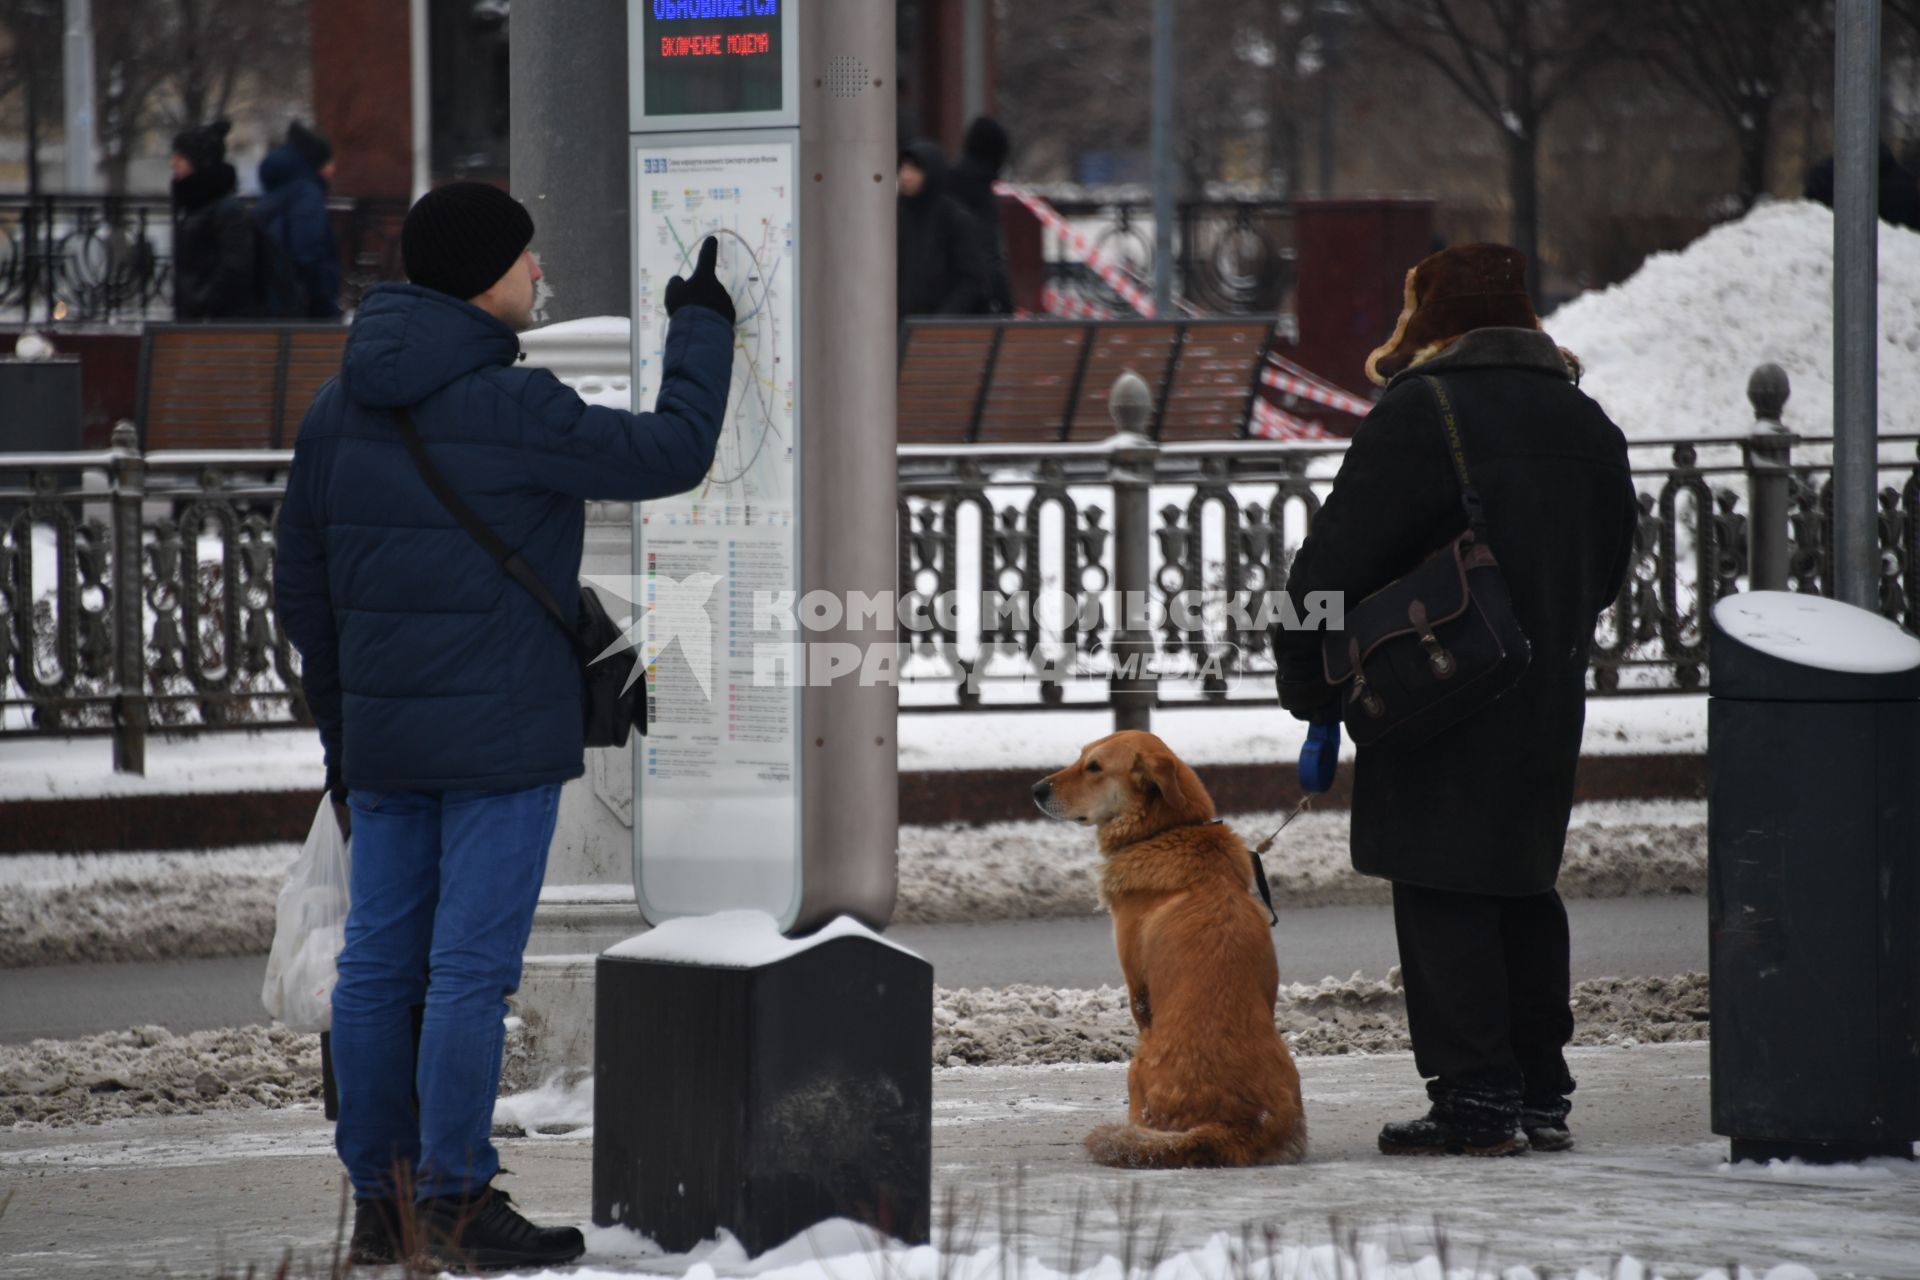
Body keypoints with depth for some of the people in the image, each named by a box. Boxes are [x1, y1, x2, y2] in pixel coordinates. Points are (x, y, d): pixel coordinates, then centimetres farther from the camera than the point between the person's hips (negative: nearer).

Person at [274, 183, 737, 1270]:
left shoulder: (341, 410, 6)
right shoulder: (509, 409, -16)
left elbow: (304, 581, 12)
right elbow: (673, 454, -10)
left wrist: (340, 727, 22)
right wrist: (703, 325, 4)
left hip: (385, 734, 7)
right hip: (501, 732, -7)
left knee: (380, 964, 8)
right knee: (472, 967, -5)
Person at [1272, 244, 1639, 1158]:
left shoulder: (1417, 413, -11)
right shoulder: (1586, 424, 12)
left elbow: (1337, 560, -12)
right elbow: (1610, 568, 20)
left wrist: (1306, 679, -3)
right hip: (1548, 706, 7)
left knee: (1443, 896, -4)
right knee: (1525, 890, 15)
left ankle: (1475, 1098, -9)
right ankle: (1542, 1095, 16)